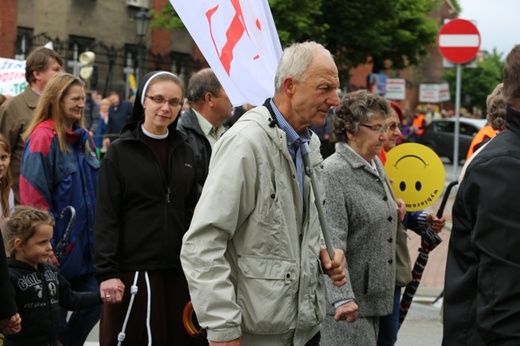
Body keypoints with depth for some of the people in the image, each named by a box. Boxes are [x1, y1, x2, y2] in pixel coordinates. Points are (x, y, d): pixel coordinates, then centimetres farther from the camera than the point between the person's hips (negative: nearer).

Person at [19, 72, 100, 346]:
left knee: (93, 303, 7)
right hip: (59, 249, -7)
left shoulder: (83, 138, 11)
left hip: (86, 245, 7)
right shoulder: (43, 138, -14)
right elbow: (34, 198, -17)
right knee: (54, 313, 5)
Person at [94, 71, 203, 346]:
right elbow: (106, 217, -6)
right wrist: (107, 272, -14)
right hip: (134, 270, -4)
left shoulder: (184, 152, 12)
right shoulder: (120, 152, -1)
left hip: (178, 270, 4)